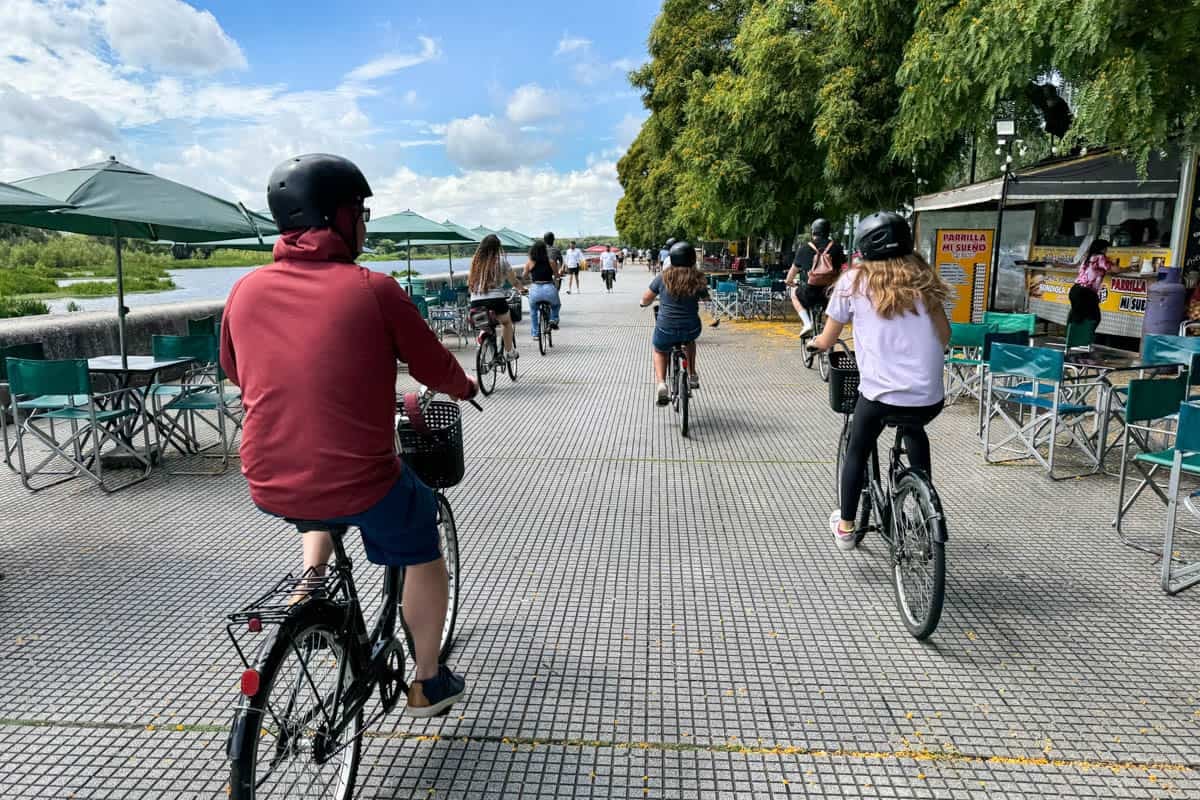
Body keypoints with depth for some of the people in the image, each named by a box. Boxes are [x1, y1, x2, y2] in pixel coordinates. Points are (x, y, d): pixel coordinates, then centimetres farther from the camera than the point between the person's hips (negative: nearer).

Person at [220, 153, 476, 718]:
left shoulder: (246, 290, 2)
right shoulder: (372, 289, -11)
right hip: (360, 483, -4)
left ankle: (311, 581, 21)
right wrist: (464, 388, 22)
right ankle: (428, 684, 34)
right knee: (422, 551, 25)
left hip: (269, 487, 5)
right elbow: (434, 367, 0)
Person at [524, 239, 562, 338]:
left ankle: (535, 334, 24)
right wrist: (560, 271, 37)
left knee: (533, 311, 27)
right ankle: (553, 320, 6)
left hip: (535, 290, 0)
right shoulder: (550, 262, 3)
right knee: (556, 305, 33)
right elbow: (557, 276, 14)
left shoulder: (529, 263, 2)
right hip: (549, 289, 0)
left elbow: (525, 276, 15)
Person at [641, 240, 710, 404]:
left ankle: (661, 383, 6)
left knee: (659, 351, 30)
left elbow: (645, 300, 3)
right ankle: (692, 375, 33)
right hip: (691, 329, 1)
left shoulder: (663, 278, -6)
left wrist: (644, 302, 27)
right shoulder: (698, 279, -3)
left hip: (666, 330, -1)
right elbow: (705, 298, 16)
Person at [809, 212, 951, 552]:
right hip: (930, 398, 3)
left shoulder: (854, 281, 3)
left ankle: (845, 527, 32)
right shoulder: (922, 277, 12)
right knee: (914, 429, 36)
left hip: (880, 394, -3)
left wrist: (814, 342, 30)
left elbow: (826, 341, 8)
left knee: (857, 453, 22)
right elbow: (944, 336, 15)